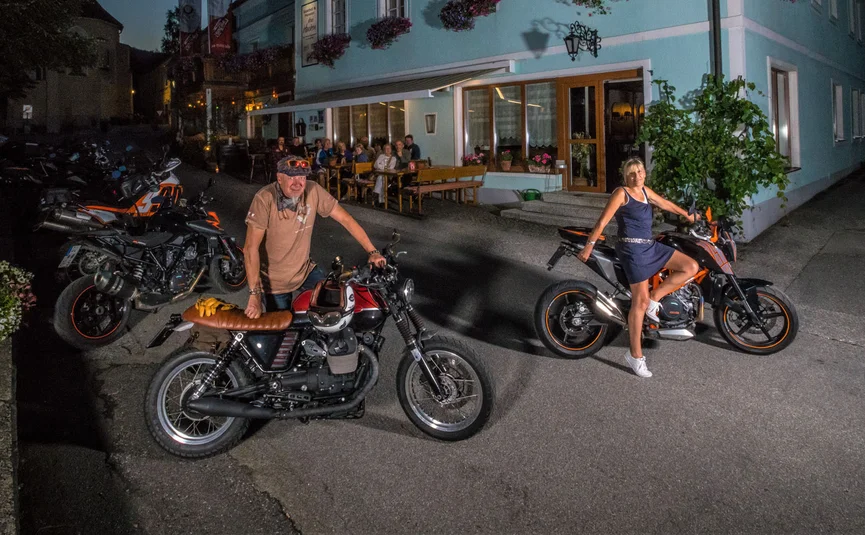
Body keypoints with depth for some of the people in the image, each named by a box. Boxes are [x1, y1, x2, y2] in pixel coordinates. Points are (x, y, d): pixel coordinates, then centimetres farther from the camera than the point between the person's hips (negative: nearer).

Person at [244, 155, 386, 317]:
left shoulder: (313, 191, -15)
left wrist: (372, 251, -15)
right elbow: (251, 248, -26)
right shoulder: (265, 199, -26)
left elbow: (345, 219, -9)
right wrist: (255, 294, -30)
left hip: (305, 269, 4)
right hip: (274, 281, -3)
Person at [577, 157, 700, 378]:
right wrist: (589, 245, -20)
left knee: (691, 267, 0)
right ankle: (635, 355, 3)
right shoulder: (621, 193, -7)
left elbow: (665, 204, 31)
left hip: (651, 246, 8)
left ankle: (654, 299, 8)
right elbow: (603, 221, -13)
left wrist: (687, 215, 44)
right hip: (633, 249, -8)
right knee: (640, 302, -6)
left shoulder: (646, 191, 15)